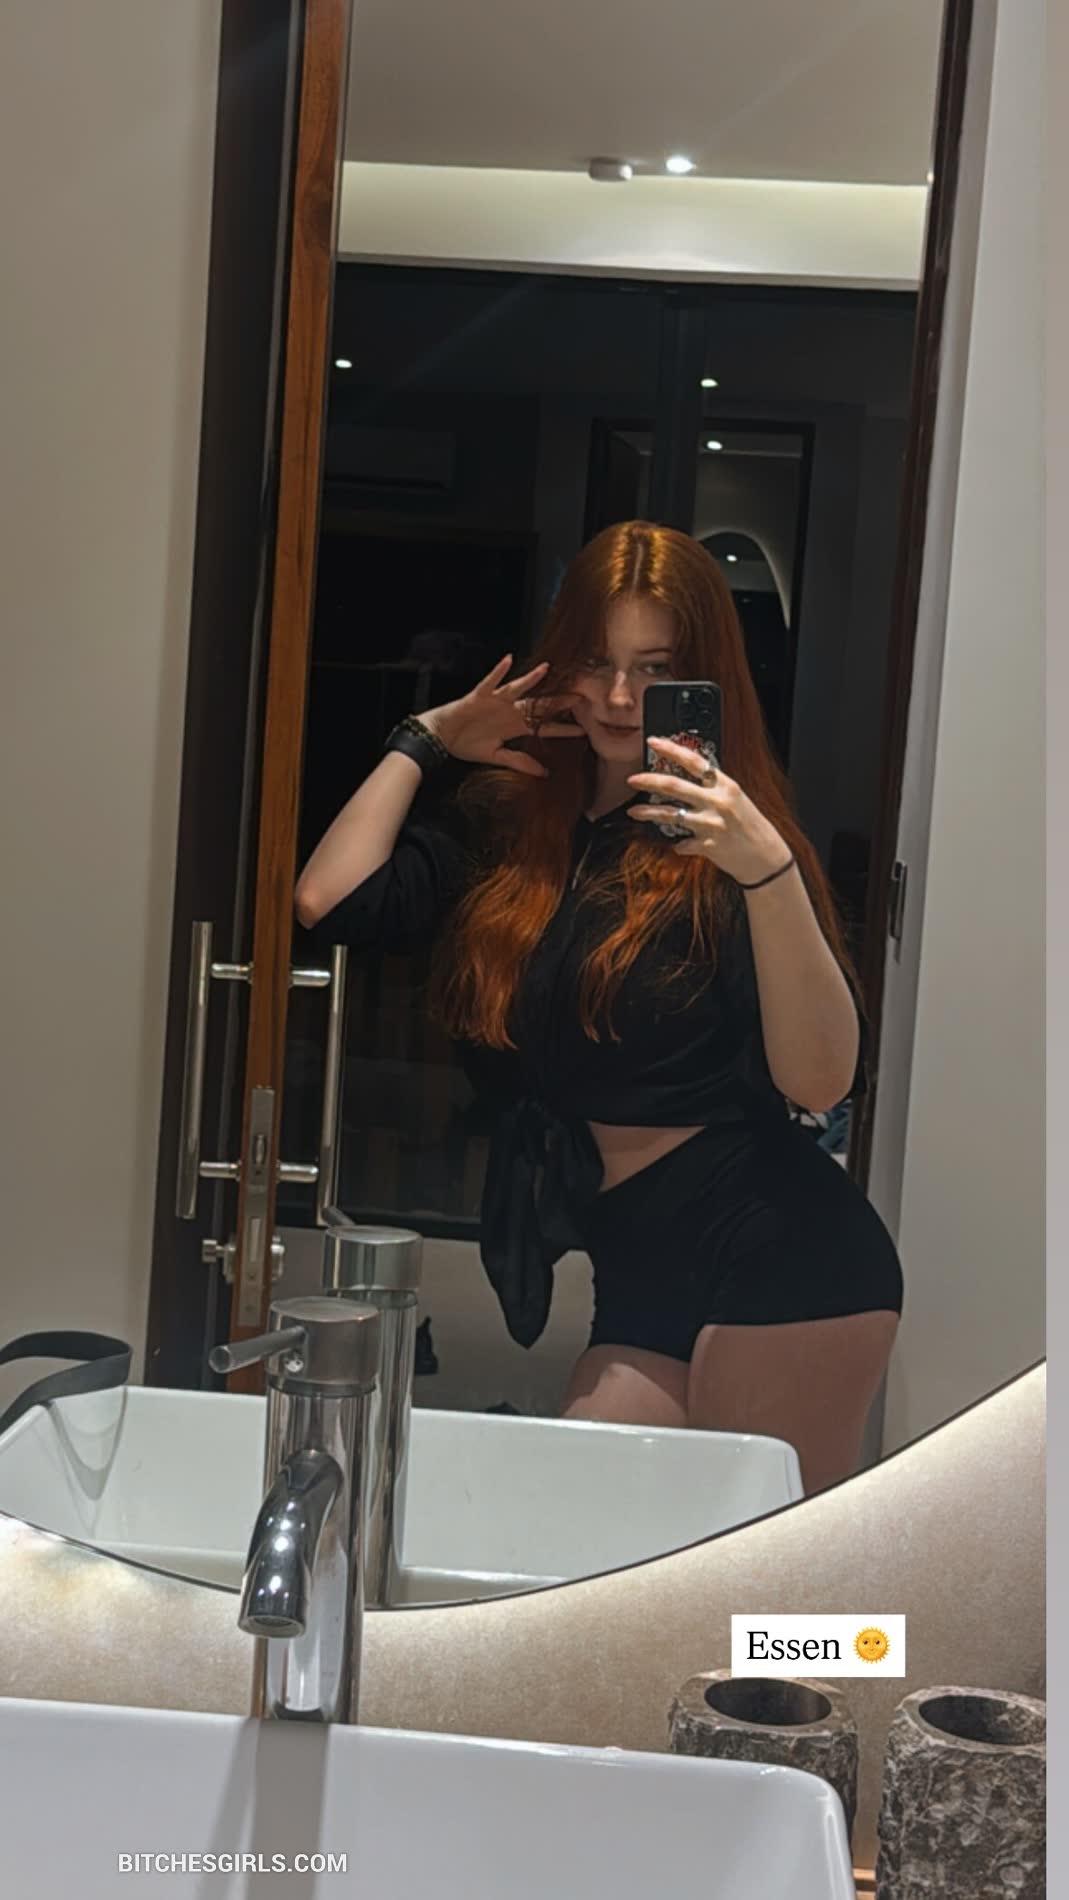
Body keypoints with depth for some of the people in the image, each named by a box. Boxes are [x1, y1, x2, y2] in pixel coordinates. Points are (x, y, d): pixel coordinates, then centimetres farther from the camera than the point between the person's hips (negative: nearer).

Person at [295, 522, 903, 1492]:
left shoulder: (727, 838, -7)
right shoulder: (513, 818, 10)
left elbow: (821, 1080, -18)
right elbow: (332, 898, -1)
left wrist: (769, 871, -30)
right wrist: (424, 743, 7)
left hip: (785, 1266, -5)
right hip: (643, 1276, 6)